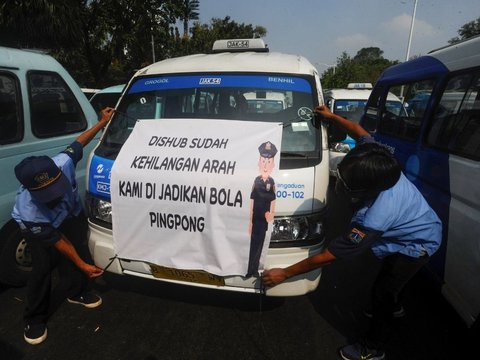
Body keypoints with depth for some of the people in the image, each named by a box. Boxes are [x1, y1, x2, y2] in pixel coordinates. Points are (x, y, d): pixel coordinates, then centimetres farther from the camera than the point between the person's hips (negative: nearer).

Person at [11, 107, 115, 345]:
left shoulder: (63, 162, -39)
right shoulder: (29, 212, -42)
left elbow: (79, 142, -16)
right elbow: (57, 241, -28)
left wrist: (102, 123, -12)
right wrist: (83, 265, -21)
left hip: (72, 214, 5)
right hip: (38, 228, -4)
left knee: (80, 252, 7)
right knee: (43, 267, -9)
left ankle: (76, 292, 36)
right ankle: (34, 319, 15)